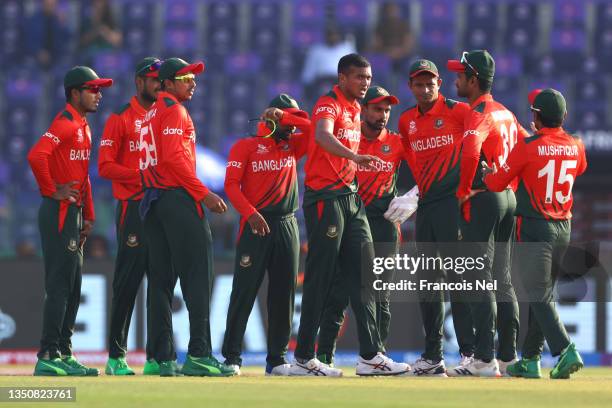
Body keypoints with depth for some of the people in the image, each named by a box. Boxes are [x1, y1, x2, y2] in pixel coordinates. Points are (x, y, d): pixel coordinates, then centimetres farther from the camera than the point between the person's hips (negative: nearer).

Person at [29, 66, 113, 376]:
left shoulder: (83, 126, 18)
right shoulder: (66, 124, -14)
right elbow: (36, 155, -29)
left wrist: (88, 216, 19)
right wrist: (52, 191, -21)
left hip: (73, 213, 10)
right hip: (59, 212, -10)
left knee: (72, 287, 13)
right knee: (59, 285, -11)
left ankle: (64, 354, 17)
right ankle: (49, 358, -11)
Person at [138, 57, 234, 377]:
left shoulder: (150, 114, 21)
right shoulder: (174, 111, -7)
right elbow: (173, 157, -18)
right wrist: (204, 194, -18)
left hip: (152, 201, 10)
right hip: (178, 197, -10)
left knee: (161, 280, 8)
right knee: (197, 277, -11)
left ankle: (164, 358, 7)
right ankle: (199, 355, -18)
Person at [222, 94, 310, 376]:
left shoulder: (292, 146, 16)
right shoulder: (246, 146, 2)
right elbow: (231, 184, -7)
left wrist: (284, 115, -3)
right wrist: (251, 213, -21)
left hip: (286, 225, 5)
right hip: (255, 225, -5)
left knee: (284, 294, 3)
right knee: (244, 292, -6)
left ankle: (277, 359, 8)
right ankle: (232, 357, -3)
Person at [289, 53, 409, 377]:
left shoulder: (355, 109, 16)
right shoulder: (329, 104, -13)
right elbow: (323, 136, -34)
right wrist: (355, 156, -49)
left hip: (350, 197, 9)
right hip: (325, 199, -9)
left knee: (363, 275, 6)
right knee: (320, 278, -5)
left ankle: (370, 356, 6)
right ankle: (303, 359, 0)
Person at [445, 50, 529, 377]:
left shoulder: (479, 114, -14)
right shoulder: (505, 113, 15)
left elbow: (470, 153, -31)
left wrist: (463, 191, -19)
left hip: (482, 200, -9)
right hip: (509, 198, 9)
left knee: (479, 281, -8)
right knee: (502, 280, 12)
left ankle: (484, 359, -11)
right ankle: (508, 358, 13)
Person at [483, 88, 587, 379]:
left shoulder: (528, 147, -13)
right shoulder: (575, 147, 3)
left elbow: (497, 183, -7)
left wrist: (487, 172, 16)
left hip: (534, 227, -6)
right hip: (564, 228, 6)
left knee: (539, 296, -8)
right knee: (543, 293, 15)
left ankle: (565, 350, -25)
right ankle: (531, 360, 19)